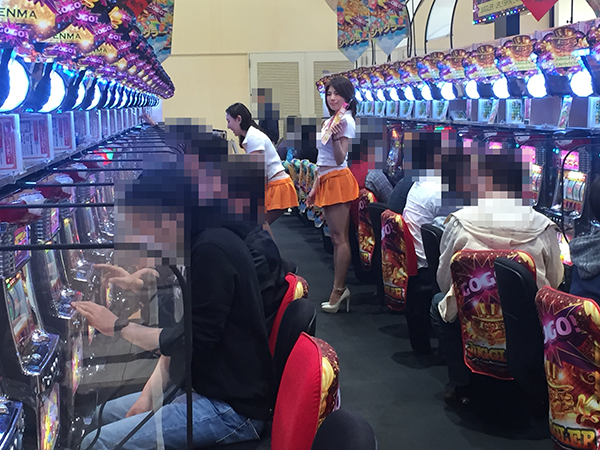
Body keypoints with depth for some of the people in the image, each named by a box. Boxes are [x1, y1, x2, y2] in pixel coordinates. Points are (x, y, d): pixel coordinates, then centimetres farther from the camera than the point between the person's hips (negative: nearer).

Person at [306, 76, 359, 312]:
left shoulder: (346, 121, -9)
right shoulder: (328, 121, 18)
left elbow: (339, 158, -16)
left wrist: (336, 137, -31)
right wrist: (315, 188, 21)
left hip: (339, 180, -10)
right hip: (326, 181, 10)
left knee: (340, 238, -7)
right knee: (335, 238, 10)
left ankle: (338, 290, -5)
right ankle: (340, 288, 14)